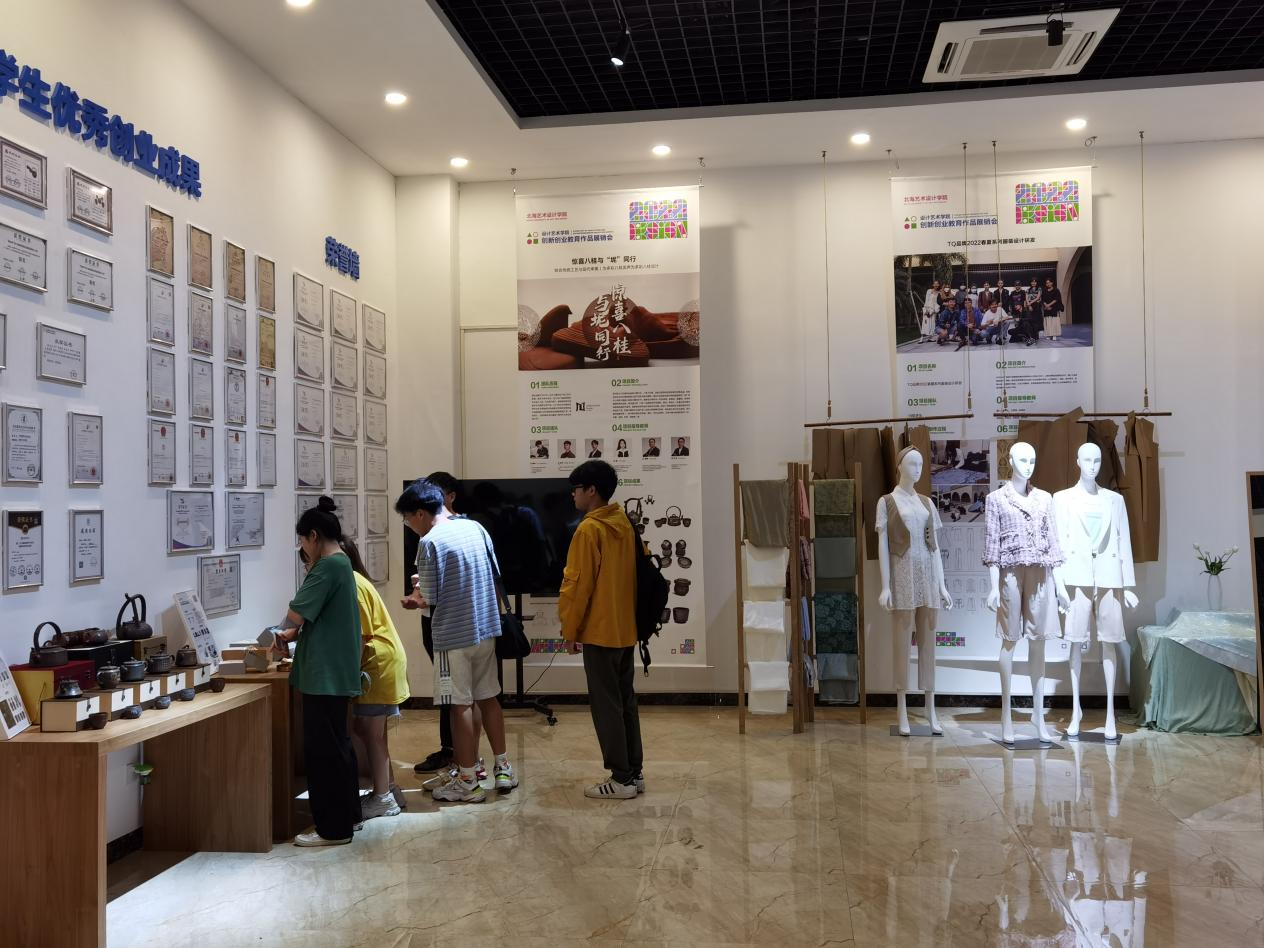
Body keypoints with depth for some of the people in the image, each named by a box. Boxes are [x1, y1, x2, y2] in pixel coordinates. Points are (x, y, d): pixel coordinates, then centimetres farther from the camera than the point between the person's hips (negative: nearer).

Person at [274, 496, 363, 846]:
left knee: (324, 749, -3)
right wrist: (294, 633, 11)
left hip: (324, 674, -10)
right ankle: (348, 816, 26)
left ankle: (333, 828, 4)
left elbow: (297, 613, -18)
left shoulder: (328, 566, -17)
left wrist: (286, 631, 3)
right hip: (336, 672, 10)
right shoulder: (342, 563, 14)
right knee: (338, 745, 17)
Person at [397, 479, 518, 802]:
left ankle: (468, 782, 11)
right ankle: (503, 767, 25)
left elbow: (429, 599, -15)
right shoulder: (475, 527, 5)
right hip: (486, 629, 7)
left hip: (454, 636, -7)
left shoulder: (430, 542, -16)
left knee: (461, 706, 3)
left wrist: (416, 597, 9)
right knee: (488, 697, 17)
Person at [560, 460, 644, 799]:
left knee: (606, 704, -1)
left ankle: (621, 779, 2)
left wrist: (570, 630, -6)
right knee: (626, 701, 13)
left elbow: (578, 585, -15)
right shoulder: (625, 525, 9)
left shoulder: (588, 529, -15)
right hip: (626, 629, 8)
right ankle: (634, 772, 18)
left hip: (600, 631, -8)